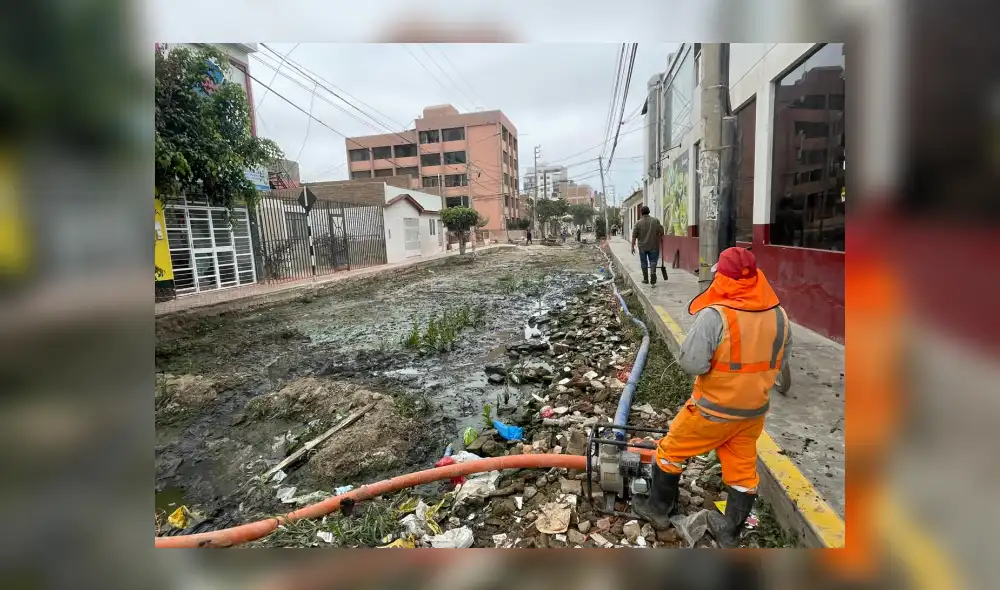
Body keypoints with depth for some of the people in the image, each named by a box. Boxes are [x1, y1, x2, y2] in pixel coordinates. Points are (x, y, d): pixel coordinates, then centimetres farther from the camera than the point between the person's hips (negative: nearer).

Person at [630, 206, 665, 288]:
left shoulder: (638, 223, -4)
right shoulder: (656, 220, -3)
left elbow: (634, 236, -5)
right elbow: (661, 232, -4)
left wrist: (632, 246, 1)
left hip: (643, 247, 0)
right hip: (654, 246, 0)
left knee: (644, 263, 13)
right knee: (653, 262, 3)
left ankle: (646, 279, 21)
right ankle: (652, 281, -10)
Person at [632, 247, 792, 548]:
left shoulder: (715, 315, -27)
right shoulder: (779, 315, -5)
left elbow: (691, 363, -26)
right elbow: (779, 363, 7)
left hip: (713, 409, -6)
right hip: (754, 410, 6)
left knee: (671, 451, 15)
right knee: (742, 469, 19)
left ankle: (658, 509, 32)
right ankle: (730, 533, 37)